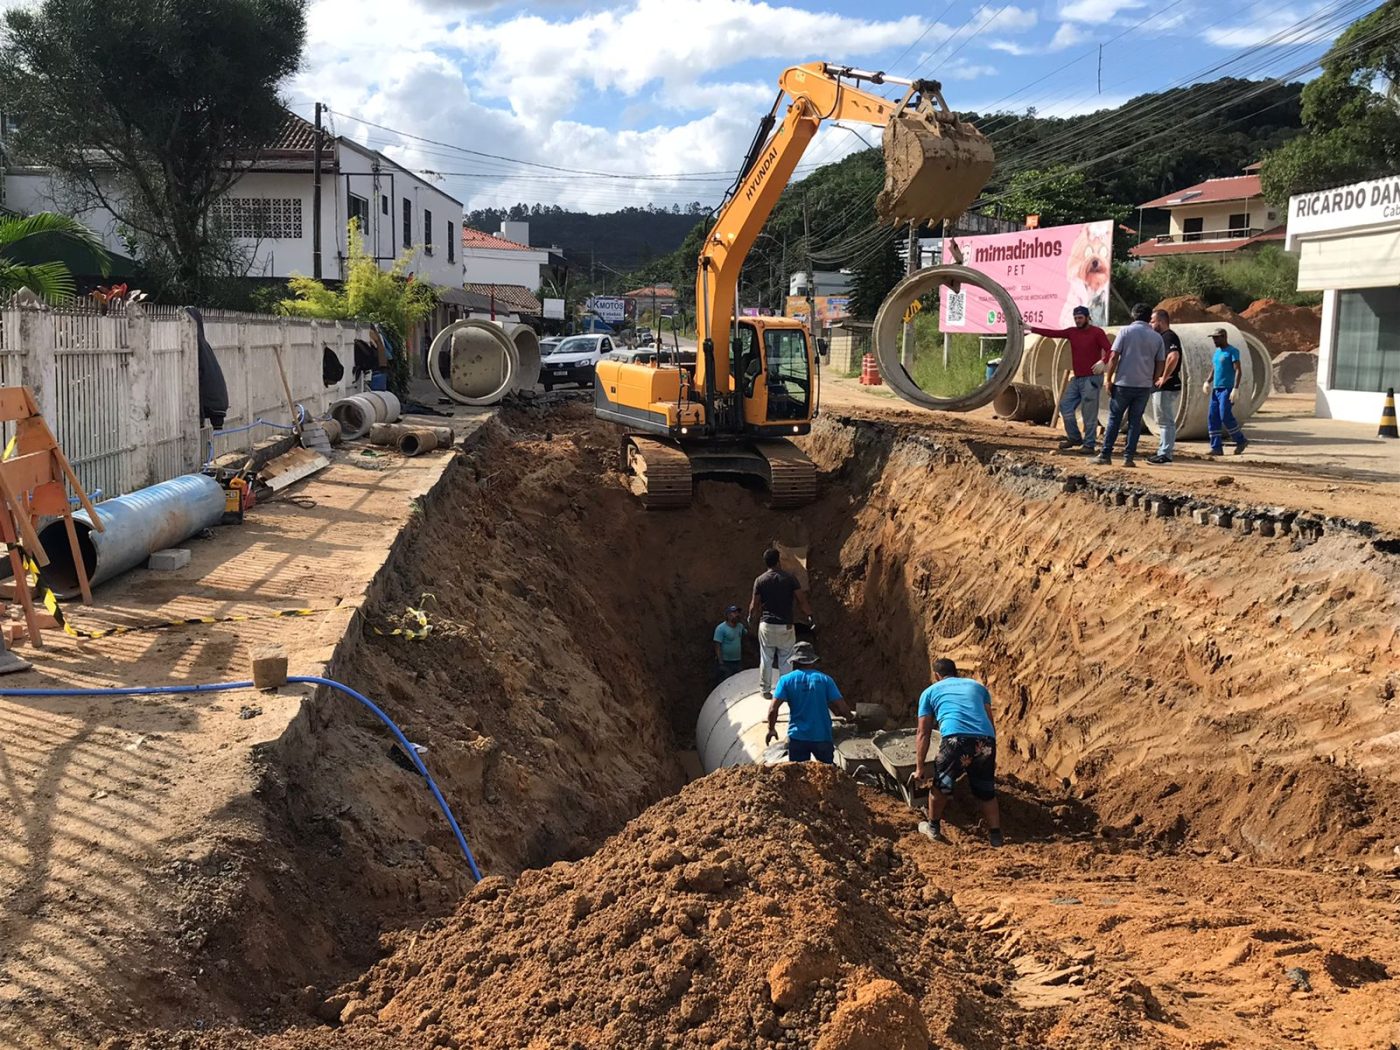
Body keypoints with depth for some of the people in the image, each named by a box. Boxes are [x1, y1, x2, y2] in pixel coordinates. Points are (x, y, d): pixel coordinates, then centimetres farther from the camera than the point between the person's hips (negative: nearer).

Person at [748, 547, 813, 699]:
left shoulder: (760, 581, -3)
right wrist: (809, 616, 6)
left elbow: (754, 606, 2)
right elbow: (801, 601, -8)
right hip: (786, 626, -1)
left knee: (766, 660, 10)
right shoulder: (790, 578, -6)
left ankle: (766, 690, 15)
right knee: (786, 661, 8)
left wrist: (751, 618, 21)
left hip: (767, 625, 1)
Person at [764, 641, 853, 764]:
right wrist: (850, 717, 15)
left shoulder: (786, 680, -4)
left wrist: (771, 729, 5)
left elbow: (773, 709, -10)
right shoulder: (825, 680, -3)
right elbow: (842, 708, -6)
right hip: (822, 737, 0)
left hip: (797, 737, 0)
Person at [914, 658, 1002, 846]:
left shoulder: (930, 692, 23)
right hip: (986, 741, 3)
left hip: (956, 740, -3)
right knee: (986, 791, 23)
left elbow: (924, 734, 19)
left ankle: (933, 827, 36)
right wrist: (991, 758, 37)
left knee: (941, 785, 22)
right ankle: (995, 835, 28)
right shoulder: (977, 685, 32)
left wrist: (920, 768, 21)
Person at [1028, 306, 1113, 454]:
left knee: (1089, 413, -6)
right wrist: (1031, 328, 0)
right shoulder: (1072, 332, 9)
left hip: (1092, 378, -7)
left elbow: (1109, 350, -15)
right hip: (1076, 378, 7)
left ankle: (1089, 444, 1)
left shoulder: (1097, 332, -7)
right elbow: (1052, 333, 6)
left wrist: (1103, 362, -34)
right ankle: (1074, 438, 20)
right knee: (1065, 405, 7)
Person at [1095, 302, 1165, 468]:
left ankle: (1106, 455, 5)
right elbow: (1160, 364, 7)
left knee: (1114, 419, 6)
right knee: (1135, 421, 7)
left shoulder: (1126, 332, -3)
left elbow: (1114, 357, -9)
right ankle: (1129, 457, 4)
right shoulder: (1157, 337, 6)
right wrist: (1153, 383, 17)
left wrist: (1109, 379, -3)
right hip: (1144, 386, 2)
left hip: (1123, 383, -2)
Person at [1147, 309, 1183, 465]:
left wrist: (1164, 378, -24)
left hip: (1166, 387, -10)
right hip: (1162, 387, 10)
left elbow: (1174, 357, -31)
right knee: (1165, 421, 14)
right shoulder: (1162, 337, 17)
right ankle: (1164, 451, 21)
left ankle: (1166, 454, -5)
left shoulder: (1169, 337, -14)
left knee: (1166, 421, -7)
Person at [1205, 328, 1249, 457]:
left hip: (1227, 389, -8)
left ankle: (1241, 440, 5)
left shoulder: (1232, 352, -6)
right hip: (1216, 389, 8)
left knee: (1225, 416, -13)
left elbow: (1238, 371, -13)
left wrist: (1236, 389, -23)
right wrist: (1208, 382, 10)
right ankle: (1217, 448, 0)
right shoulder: (1216, 352, 18)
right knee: (1212, 418, 0)